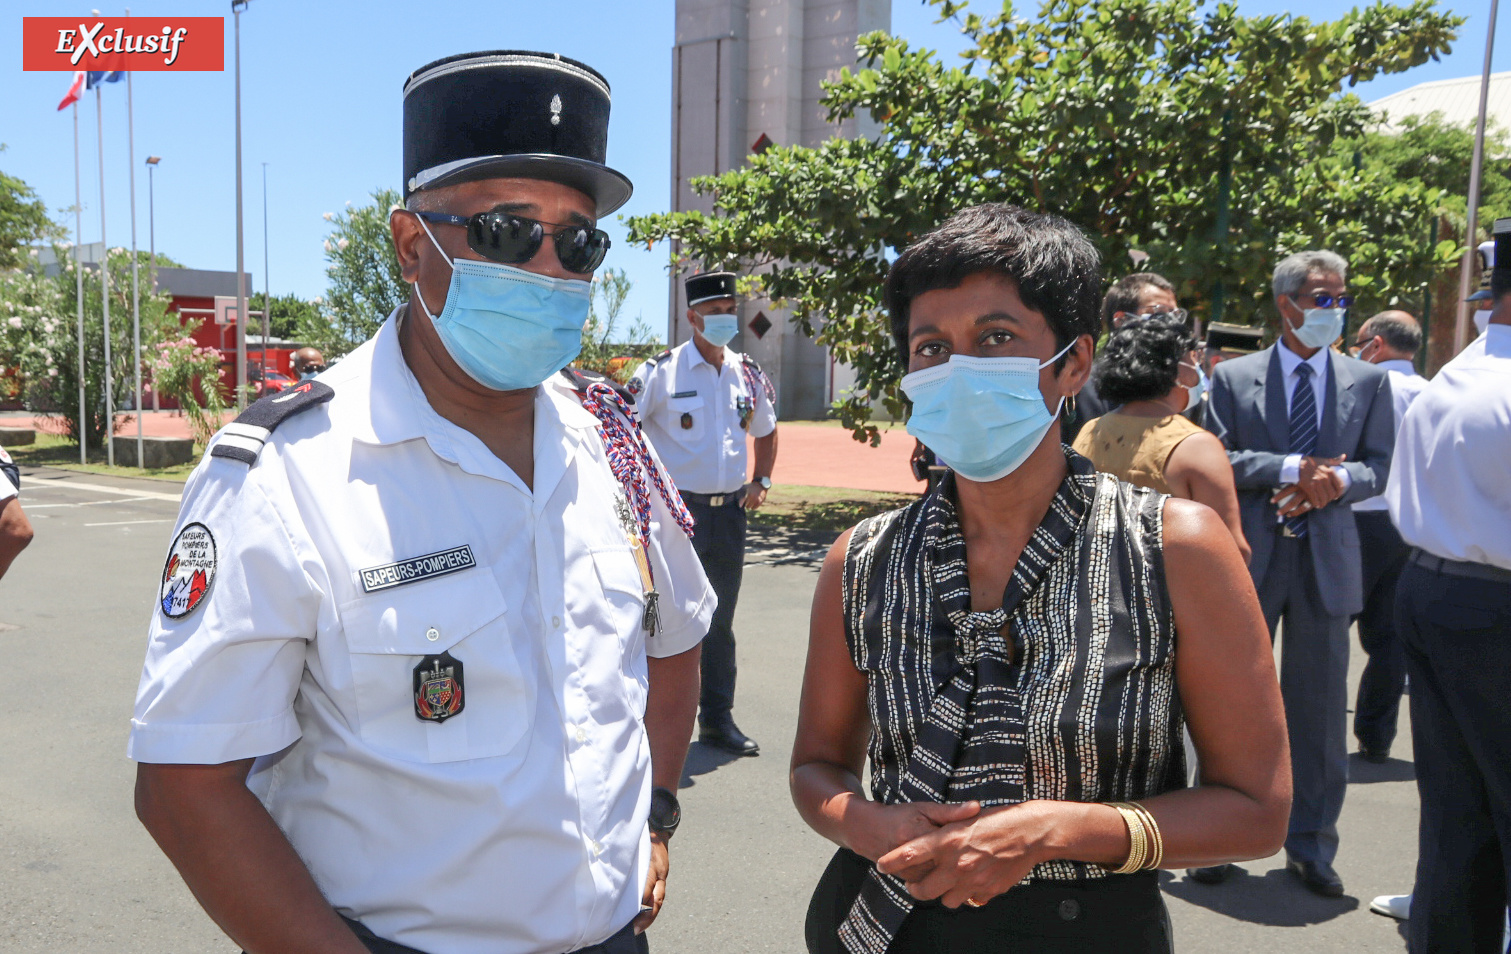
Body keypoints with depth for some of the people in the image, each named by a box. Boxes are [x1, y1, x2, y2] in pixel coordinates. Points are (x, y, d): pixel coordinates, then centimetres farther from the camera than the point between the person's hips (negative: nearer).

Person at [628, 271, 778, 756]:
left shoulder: (750, 375, 8)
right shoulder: (661, 371, -7)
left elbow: (766, 430, 25)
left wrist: (760, 481, 13)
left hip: (730, 511, 5)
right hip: (677, 510, -5)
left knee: (720, 620, 13)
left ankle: (718, 718, 25)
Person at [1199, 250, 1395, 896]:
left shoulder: (1367, 382, 9)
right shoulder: (1234, 377, 3)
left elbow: (1379, 466, 6)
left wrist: (1338, 480, -15)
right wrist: (1289, 468, -17)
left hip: (1326, 557, 2)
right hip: (1250, 555, -1)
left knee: (1319, 708, 8)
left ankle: (1311, 848, 23)